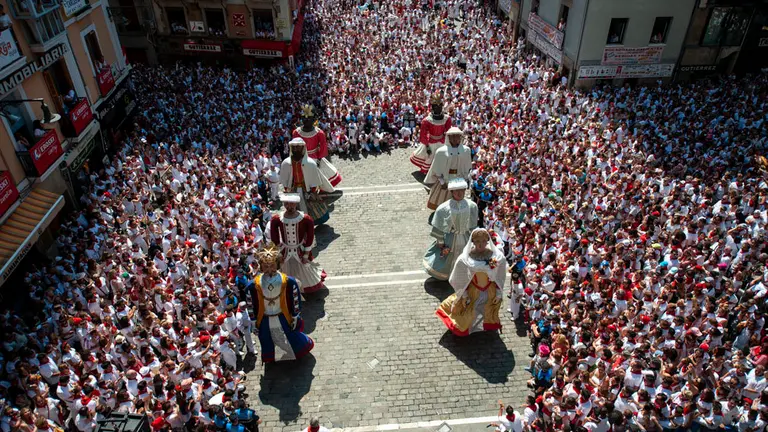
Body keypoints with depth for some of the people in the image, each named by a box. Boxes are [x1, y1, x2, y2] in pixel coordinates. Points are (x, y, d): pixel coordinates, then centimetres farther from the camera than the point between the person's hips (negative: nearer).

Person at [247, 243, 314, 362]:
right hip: (265, 322, 1)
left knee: (293, 339, 23)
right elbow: (252, 306, -8)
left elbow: (295, 301, -11)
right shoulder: (254, 285, -22)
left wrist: (295, 318, -2)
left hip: (284, 319, 0)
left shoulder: (288, 281, -24)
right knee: (269, 345, 24)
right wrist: (254, 323, 0)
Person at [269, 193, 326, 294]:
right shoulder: (276, 219, -17)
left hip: (301, 251, -1)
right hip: (284, 252, 1)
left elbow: (310, 238, -12)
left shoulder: (306, 219, -21)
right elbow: (274, 238, -5)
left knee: (305, 272, 22)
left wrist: (306, 255, -9)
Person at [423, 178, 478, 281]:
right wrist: (441, 244, -7)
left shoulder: (471, 206, -13)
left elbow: (473, 227, 0)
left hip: (465, 239, 2)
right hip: (449, 239, -2)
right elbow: (438, 228, -11)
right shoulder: (444, 208, -20)